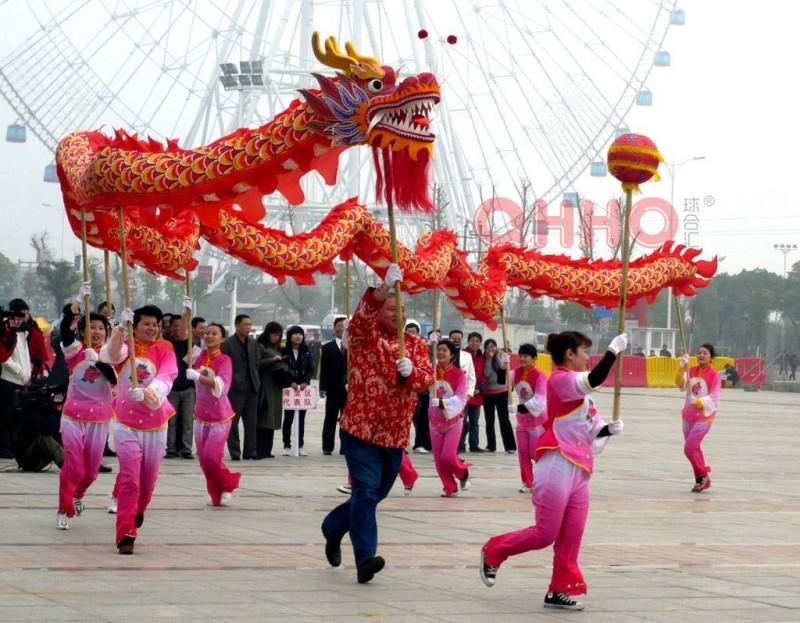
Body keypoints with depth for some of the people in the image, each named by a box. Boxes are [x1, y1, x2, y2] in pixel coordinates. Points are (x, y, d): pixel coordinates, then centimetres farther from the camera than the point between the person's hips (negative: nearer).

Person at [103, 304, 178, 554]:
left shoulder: (164, 350, -1)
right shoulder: (126, 346, -4)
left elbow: (167, 376, -18)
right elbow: (111, 355, -28)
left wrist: (150, 392, -38)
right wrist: (121, 329, -45)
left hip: (156, 423, 3)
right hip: (127, 422, -2)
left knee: (148, 479, 13)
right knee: (129, 477, -13)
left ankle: (137, 512, 44)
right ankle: (125, 535, -12)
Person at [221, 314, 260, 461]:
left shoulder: (252, 342, 12)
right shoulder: (228, 344, -6)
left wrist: (257, 381, 7)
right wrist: (230, 381, -12)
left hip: (251, 388, 5)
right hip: (235, 388, -5)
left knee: (251, 423, 5)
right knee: (233, 422, 1)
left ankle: (250, 452, 10)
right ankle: (234, 452, 5)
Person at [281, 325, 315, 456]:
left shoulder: (306, 352, 7)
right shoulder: (284, 352, -2)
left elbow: (311, 369, 5)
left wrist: (305, 382, -10)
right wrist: (291, 383, -17)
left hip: (303, 387, 3)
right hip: (288, 388, -3)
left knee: (301, 418, 5)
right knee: (288, 417, 1)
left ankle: (300, 446, 8)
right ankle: (287, 446, 6)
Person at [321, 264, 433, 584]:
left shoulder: (416, 344, 10)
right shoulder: (364, 336, -3)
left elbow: (428, 376, -3)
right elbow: (363, 314, -25)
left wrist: (410, 371, -26)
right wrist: (385, 287, -42)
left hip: (396, 435, 5)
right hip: (361, 431, -5)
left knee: (374, 495, 16)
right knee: (366, 491, -17)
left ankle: (333, 528, 41)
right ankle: (365, 559, -20)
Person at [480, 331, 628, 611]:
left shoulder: (581, 394, 21)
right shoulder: (560, 379, -8)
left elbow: (592, 437, 23)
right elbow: (594, 380, -27)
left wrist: (609, 429, 4)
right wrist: (614, 349, -19)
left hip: (579, 470, 9)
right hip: (557, 465, -9)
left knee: (571, 537, 3)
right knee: (545, 534, -6)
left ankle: (560, 590, 8)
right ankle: (492, 553, 14)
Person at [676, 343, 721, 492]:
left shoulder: (714, 375, -9)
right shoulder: (691, 371, 5)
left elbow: (714, 398, -12)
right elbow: (680, 385, -10)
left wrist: (698, 402, -26)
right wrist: (682, 368, -23)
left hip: (704, 417, -6)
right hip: (688, 416, 6)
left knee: (689, 448, -13)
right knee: (693, 449, 12)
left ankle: (703, 476, 4)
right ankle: (702, 480, 23)